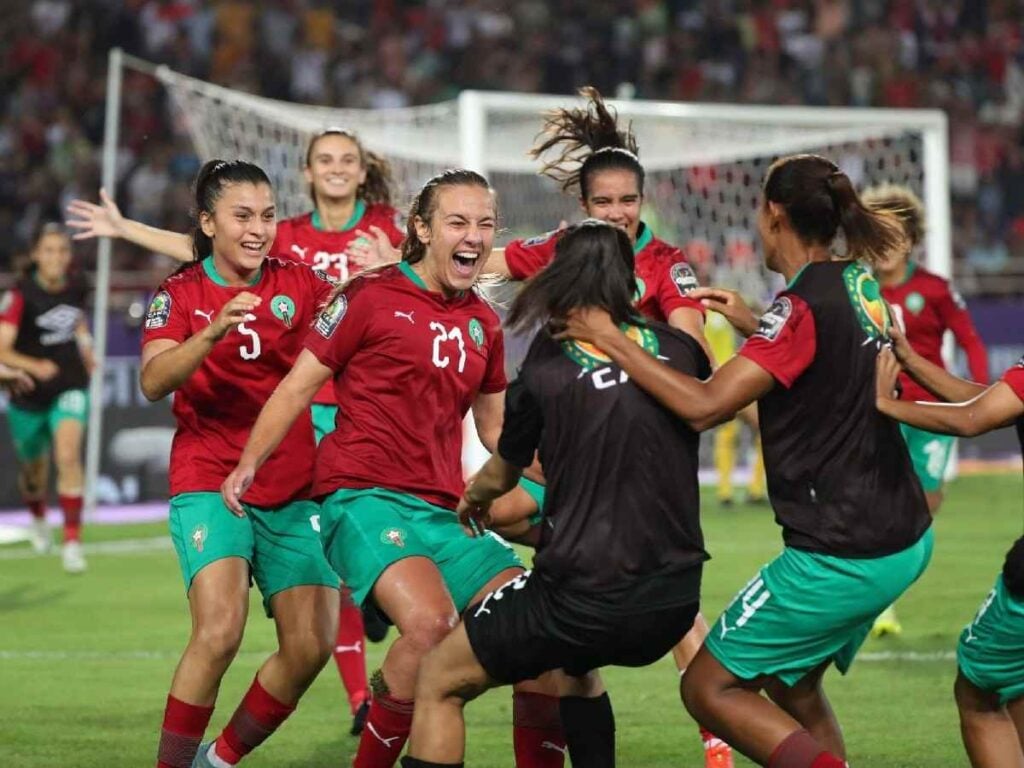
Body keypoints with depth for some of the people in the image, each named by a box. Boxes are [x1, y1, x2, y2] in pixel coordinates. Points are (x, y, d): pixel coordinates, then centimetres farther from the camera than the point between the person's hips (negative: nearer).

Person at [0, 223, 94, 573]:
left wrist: (85, 344, 12)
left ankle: (72, 543, -21)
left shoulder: (76, 287, -4)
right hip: (29, 394, -1)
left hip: (70, 388, 1)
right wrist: (34, 366, -42)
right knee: (33, 470, 18)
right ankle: (38, 518, 53)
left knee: (68, 456, -23)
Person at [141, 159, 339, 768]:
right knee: (220, 631, -23)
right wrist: (211, 334, -35)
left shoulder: (299, 283, 5)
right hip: (209, 484, -3)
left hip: (294, 489, 3)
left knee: (311, 647, -4)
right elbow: (153, 381, -19)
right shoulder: (180, 294, -2)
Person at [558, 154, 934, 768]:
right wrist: (752, 324, 23)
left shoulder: (805, 306, -19)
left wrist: (608, 338, -18)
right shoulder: (859, 284, 6)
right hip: (904, 539, 9)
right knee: (793, 686, 22)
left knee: (709, 688, 2)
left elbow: (703, 405, -25)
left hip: (842, 556, -9)